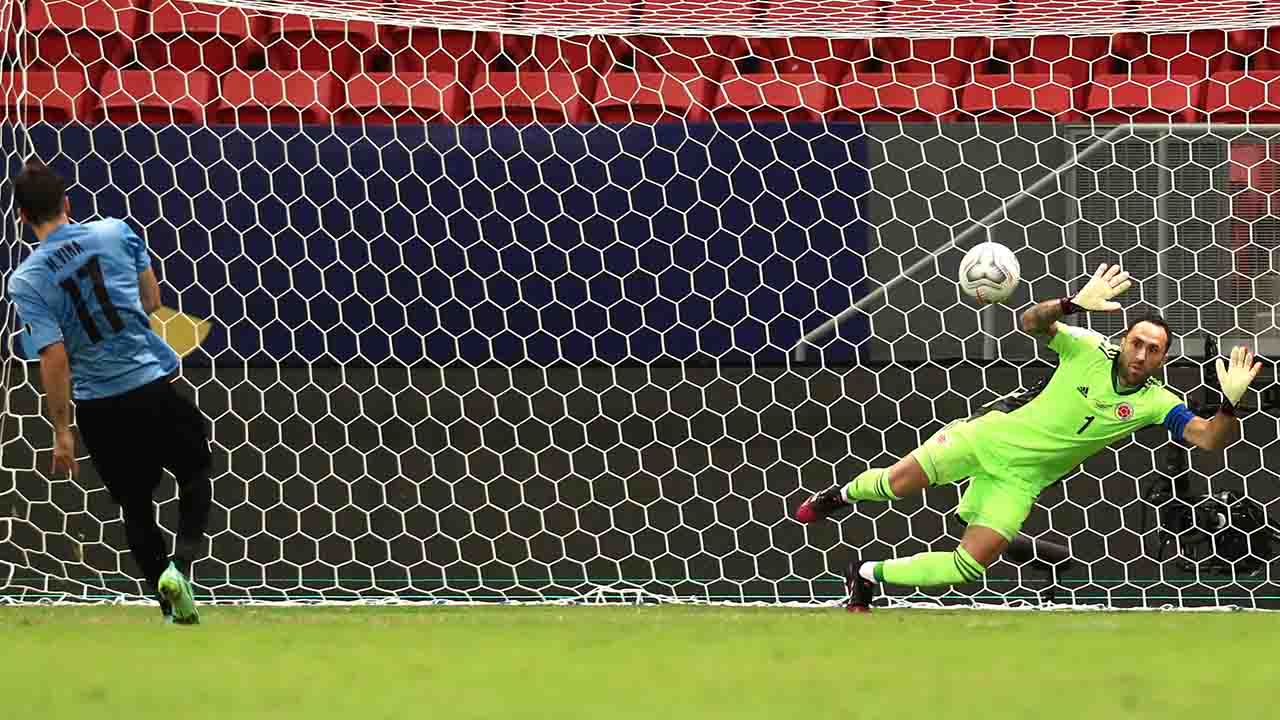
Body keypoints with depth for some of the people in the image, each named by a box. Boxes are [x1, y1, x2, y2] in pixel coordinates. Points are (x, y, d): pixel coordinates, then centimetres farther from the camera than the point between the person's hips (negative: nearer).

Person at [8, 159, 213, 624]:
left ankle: (172, 606, 16)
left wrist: (61, 432, -9)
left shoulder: (26, 280, -9)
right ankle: (180, 563, -4)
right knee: (195, 473, 20)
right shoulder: (116, 233, -3)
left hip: (96, 405, 0)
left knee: (134, 504, 17)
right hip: (152, 383, 0)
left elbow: (54, 358, -14)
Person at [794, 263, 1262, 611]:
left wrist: (1230, 403, -39)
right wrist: (1075, 304, -37)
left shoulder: (1156, 404, -11)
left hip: (1022, 478, 1)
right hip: (992, 436, -1)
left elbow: (1210, 439, -18)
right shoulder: (1089, 351, -13)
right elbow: (1031, 323, -19)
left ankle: (868, 576, 12)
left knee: (970, 566, -10)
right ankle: (841, 496, 30)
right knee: (896, 484, -8)